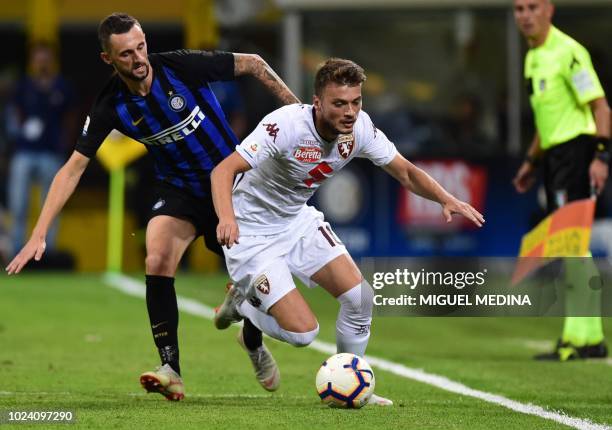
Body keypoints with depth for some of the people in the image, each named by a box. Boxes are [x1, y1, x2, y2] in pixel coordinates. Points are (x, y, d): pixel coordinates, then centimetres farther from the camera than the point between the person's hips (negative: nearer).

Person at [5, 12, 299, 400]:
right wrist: (39, 235, -19)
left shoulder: (182, 66, -23)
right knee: (157, 263, -23)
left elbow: (252, 64, -9)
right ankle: (171, 371, -18)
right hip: (179, 190, 1)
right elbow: (73, 168, -13)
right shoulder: (110, 107, -16)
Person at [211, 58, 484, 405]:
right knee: (303, 332, -14)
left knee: (360, 298, -5)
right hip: (252, 232, -6)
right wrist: (227, 218, -54)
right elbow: (224, 170, -35)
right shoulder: (287, 125, -31)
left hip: (298, 220, 6)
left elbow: (406, 172, -2)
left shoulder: (360, 128, -13)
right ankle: (244, 303, 17)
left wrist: (446, 199, -21)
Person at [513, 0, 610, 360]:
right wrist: (532, 162, 27)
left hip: (577, 150, -9)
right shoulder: (533, 57, 17)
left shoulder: (568, 52, -11)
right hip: (554, 155, 9)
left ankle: (580, 337, -14)